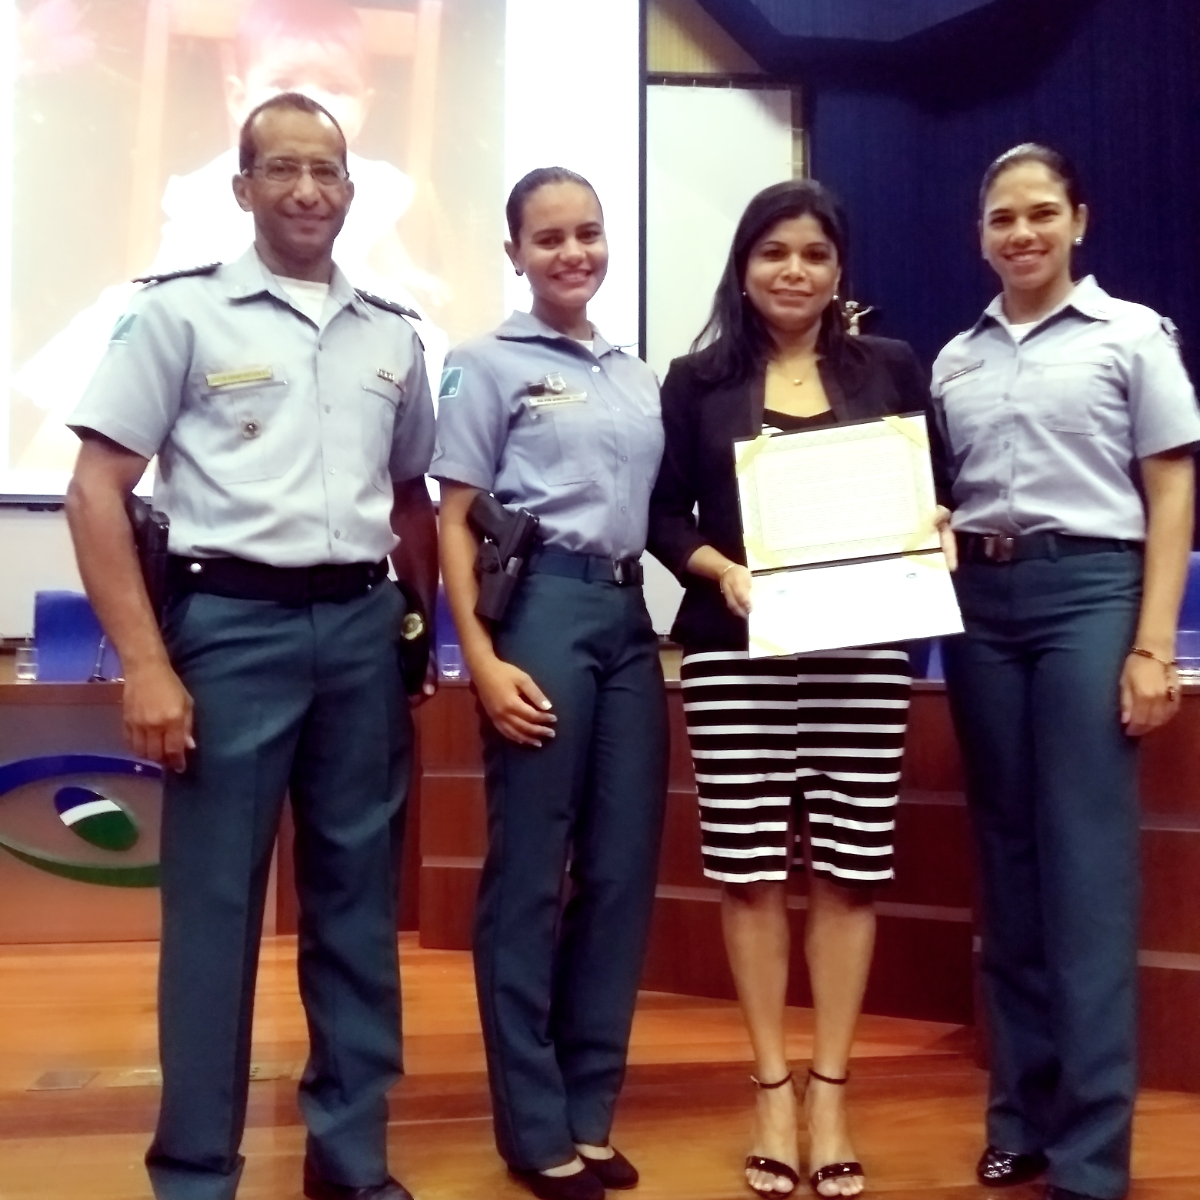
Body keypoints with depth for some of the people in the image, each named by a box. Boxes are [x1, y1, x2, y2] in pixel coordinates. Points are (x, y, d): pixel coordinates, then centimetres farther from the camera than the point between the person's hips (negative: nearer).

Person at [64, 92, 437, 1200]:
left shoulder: (392, 336, 12)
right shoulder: (183, 312, 0)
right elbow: (96, 493, -5)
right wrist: (146, 663, -11)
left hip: (360, 629, 4)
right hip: (232, 625, -4)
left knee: (357, 898, 10)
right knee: (214, 902, 2)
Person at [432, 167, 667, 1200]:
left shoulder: (637, 373, 17)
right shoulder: (490, 364, 2)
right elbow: (455, 520, -3)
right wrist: (483, 660, -13)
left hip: (629, 615, 6)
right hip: (541, 609, -6)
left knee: (625, 866, 7)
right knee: (531, 869, 0)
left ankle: (590, 1112, 22)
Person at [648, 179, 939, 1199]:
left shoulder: (892, 371, 11)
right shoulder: (700, 380, 8)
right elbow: (663, 514, 4)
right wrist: (720, 567, -13)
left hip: (864, 648, 1)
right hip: (734, 650, 0)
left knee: (848, 868, 3)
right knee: (750, 869, 4)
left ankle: (829, 1088, 19)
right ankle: (773, 1085, 20)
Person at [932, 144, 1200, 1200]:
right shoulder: (956, 359, 14)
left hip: (1088, 591, -4)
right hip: (981, 603, 4)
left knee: (1086, 868, -5)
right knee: (1008, 861, 8)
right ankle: (1021, 1115, 20)